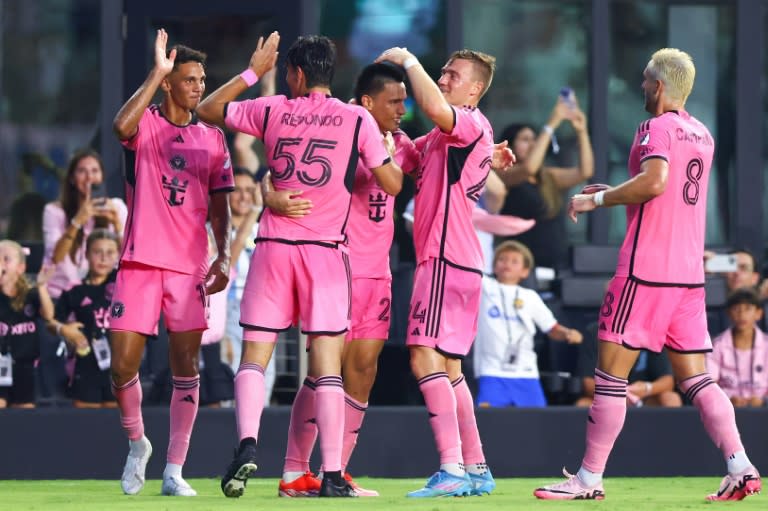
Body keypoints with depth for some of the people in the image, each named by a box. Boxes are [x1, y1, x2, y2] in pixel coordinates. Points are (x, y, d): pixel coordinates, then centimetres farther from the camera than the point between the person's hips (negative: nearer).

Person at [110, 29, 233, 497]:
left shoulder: (212, 139, 11)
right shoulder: (147, 124, 2)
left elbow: (220, 205, 14)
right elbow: (122, 127, -24)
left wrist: (224, 256, 1)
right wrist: (156, 72, -21)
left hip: (190, 265, 2)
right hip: (140, 261, -2)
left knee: (186, 366, -3)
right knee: (123, 365, -5)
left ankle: (174, 470, 2)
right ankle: (137, 443, 21)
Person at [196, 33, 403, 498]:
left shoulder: (271, 111, 5)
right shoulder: (358, 120, 1)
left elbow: (209, 110, 19)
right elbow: (393, 185, 3)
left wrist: (253, 72, 27)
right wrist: (391, 150, 23)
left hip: (274, 247, 1)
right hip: (327, 250, -1)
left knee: (255, 355, 3)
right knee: (327, 364, 0)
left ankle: (248, 444, -21)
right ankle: (332, 476, -4)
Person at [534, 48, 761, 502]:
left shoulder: (656, 127, -10)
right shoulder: (702, 135, 16)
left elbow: (655, 181, -27)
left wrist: (597, 199, -16)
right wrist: (616, 196, 26)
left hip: (646, 269, -8)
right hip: (690, 273, 8)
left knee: (611, 370, -3)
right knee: (694, 375, 8)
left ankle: (589, 478, -1)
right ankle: (740, 467, -4)